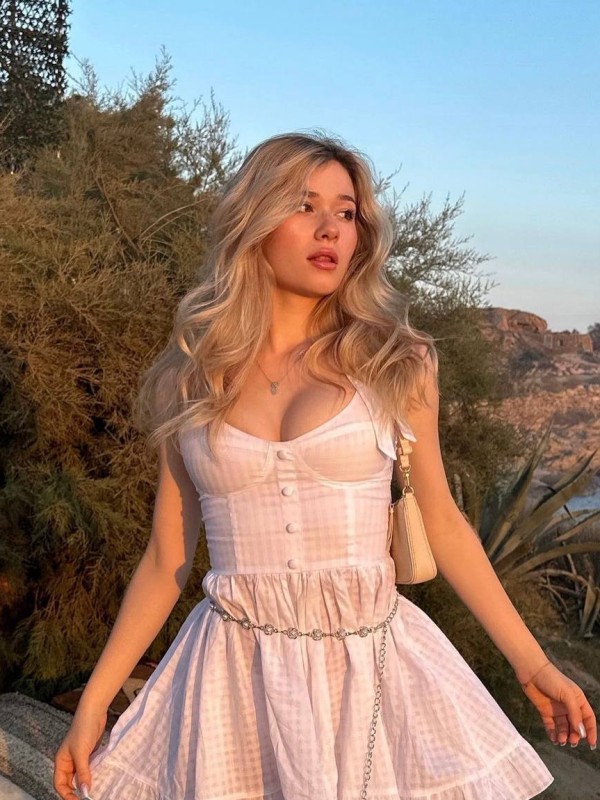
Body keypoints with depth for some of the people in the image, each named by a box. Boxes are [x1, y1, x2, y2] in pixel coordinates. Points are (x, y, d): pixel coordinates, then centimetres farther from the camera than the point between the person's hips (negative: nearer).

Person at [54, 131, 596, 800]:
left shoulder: (394, 363, -1)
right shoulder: (189, 381, 1)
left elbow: (441, 523, 6)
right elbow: (166, 560, 5)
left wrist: (532, 664, 7)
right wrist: (93, 705, 3)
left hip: (372, 663, 0)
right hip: (234, 674, 0)